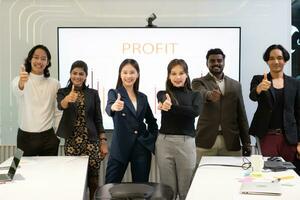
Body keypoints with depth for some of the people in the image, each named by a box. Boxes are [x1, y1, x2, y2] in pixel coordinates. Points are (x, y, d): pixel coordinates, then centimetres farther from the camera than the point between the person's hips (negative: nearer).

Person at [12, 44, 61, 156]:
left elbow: (58, 112, 9)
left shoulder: (54, 84, 5)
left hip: (49, 137, 2)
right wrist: (21, 83, -51)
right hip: (26, 137, -1)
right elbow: (17, 91, -29)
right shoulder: (19, 80, -3)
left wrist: (58, 135, 3)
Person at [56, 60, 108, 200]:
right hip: (71, 142, 0)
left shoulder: (93, 94, 6)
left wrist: (103, 142, -1)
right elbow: (61, 106, -22)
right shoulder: (63, 92, 2)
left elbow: (98, 119, 6)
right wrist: (68, 99, -44)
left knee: (93, 179, -1)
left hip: (91, 142, 0)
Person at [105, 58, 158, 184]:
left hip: (142, 147, 4)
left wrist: (152, 138, 8)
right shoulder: (114, 93, 0)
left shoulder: (142, 97, 12)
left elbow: (152, 121, 23)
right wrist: (114, 107, -47)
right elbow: (108, 107, -24)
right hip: (120, 147, -3)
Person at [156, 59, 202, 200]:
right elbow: (164, 104, -16)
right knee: (167, 188, 7)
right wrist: (166, 104, -42)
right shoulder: (163, 94, 7)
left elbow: (196, 111, -12)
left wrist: (172, 107, -26)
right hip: (164, 142, 0)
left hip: (186, 142, 0)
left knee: (186, 188, 5)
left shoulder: (194, 95, 8)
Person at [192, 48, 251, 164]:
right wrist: (209, 95, -41)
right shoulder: (199, 82, 6)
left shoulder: (235, 85, 15)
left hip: (231, 143, 2)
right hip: (206, 142, -2)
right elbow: (200, 95, -18)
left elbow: (241, 116, 14)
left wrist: (246, 142, 8)